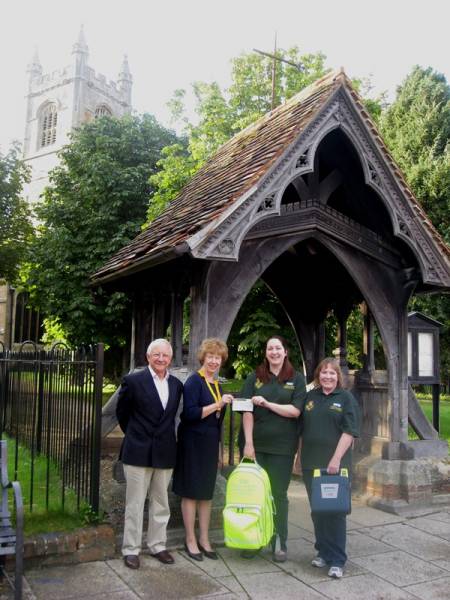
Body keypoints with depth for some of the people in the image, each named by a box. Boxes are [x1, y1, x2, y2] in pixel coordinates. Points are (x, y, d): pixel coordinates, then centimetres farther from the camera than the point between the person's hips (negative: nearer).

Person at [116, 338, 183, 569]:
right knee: (134, 504, 5)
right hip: (138, 452, -4)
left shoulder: (176, 385, 5)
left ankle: (157, 545, 28)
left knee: (161, 503, 14)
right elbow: (122, 412, 5)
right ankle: (131, 549, 17)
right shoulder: (133, 381, -8)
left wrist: (164, 436, 12)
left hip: (165, 453, 4)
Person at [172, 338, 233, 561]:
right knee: (191, 492, 3)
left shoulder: (217, 384, 12)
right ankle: (190, 540, 14)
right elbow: (190, 413, -20)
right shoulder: (194, 381, -11)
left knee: (207, 492, 12)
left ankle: (204, 540, 23)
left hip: (210, 444, 7)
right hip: (193, 443, -7)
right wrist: (218, 404, -24)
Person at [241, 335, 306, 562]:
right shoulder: (255, 378, 4)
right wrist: (248, 443, -10)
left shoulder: (296, 379, 2)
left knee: (279, 494, 8)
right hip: (257, 445, 1)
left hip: (283, 446, -1)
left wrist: (267, 403, -14)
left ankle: (280, 544, 20)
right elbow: (247, 412, -3)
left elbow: (296, 411, -7)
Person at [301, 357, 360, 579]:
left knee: (335, 511, 0)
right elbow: (302, 428, 16)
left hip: (335, 464, -4)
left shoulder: (346, 398, -2)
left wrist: (336, 459, -17)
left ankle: (336, 560, 8)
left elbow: (349, 431, -9)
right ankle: (322, 551, 26)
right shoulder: (310, 397, 10)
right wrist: (300, 456, 13)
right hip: (311, 463, 4)